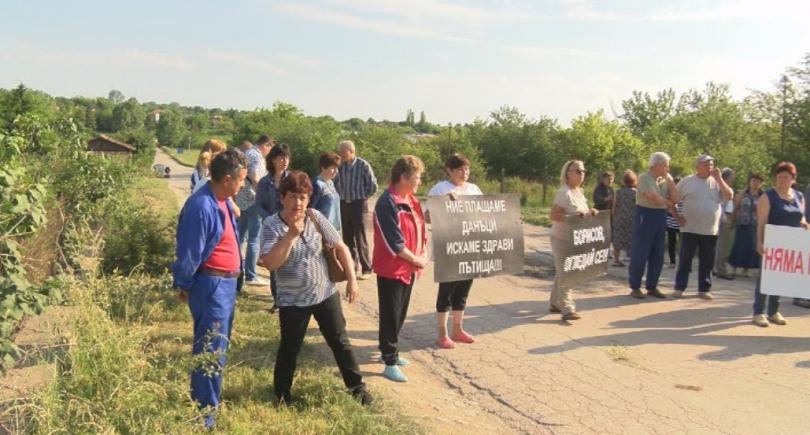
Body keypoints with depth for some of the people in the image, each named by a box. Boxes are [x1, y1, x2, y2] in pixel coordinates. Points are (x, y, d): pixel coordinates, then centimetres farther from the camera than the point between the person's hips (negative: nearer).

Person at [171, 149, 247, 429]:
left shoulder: (222, 201, 7)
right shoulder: (202, 207, -23)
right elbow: (190, 253, -17)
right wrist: (183, 286, -7)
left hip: (226, 283, 10)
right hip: (211, 285, -10)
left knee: (219, 347, 22)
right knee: (211, 351, -2)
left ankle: (210, 399, 38)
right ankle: (205, 415, 10)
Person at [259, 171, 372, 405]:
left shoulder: (316, 218, -6)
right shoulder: (271, 225, -14)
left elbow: (340, 247, 1)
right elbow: (269, 263, -25)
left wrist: (352, 279, -3)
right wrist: (292, 234, -29)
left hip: (326, 294, 3)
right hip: (292, 301, -2)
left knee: (340, 342, 12)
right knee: (289, 349, 10)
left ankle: (357, 387, 28)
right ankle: (281, 397, 29)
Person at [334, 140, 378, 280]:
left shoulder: (363, 165, -10)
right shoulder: (340, 165, 0)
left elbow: (373, 186, -5)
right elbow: (334, 183, 16)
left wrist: (361, 196, 1)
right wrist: (340, 195, 7)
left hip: (358, 205, -4)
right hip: (343, 205, 4)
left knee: (360, 239, -2)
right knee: (347, 238, 11)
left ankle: (366, 269, 7)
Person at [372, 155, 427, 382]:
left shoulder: (411, 200, 7)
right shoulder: (387, 203, -21)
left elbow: (420, 228, 14)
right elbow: (394, 242, -23)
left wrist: (420, 257, 1)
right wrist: (416, 260, -12)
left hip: (408, 267, 9)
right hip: (391, 268, -9)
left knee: (400, 314, 18)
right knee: (391, 316, 1)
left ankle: (390, 352, 33)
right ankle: (390, 362, 11)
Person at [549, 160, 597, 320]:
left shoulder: (579, 191, 9)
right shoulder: (564, 192, -19)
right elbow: (553, 215, -24)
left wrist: (590, 212, 1)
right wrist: (574, 217, -30)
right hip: (562, 238, -9)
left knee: (563, 272, 16)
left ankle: (555, 303, 28)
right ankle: (568, 310, -6)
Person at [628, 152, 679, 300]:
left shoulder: (665, 179, 11)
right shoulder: (644, 178, -11)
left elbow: (675, 199, 5)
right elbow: (655, 199, -21)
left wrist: (670, 180, -2)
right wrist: (668, 202, -1)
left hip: (661, 217, 7)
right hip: (646, 215, -7)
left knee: (657, 256, 10)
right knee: (640, 254, -3)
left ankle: (651, 287, 20)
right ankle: (635, 287, 6)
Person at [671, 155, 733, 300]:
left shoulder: (717, 182, 8)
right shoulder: (687, 181, 2)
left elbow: (729, 196, -5)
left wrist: (719, 178, -9)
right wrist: (676, 215, -1)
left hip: (710, 231, 2)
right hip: (690, 229, -2)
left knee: (707, 262, 7)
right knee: (685, 260, 2)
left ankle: (704, 289, 16)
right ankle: (679, 287, 9)